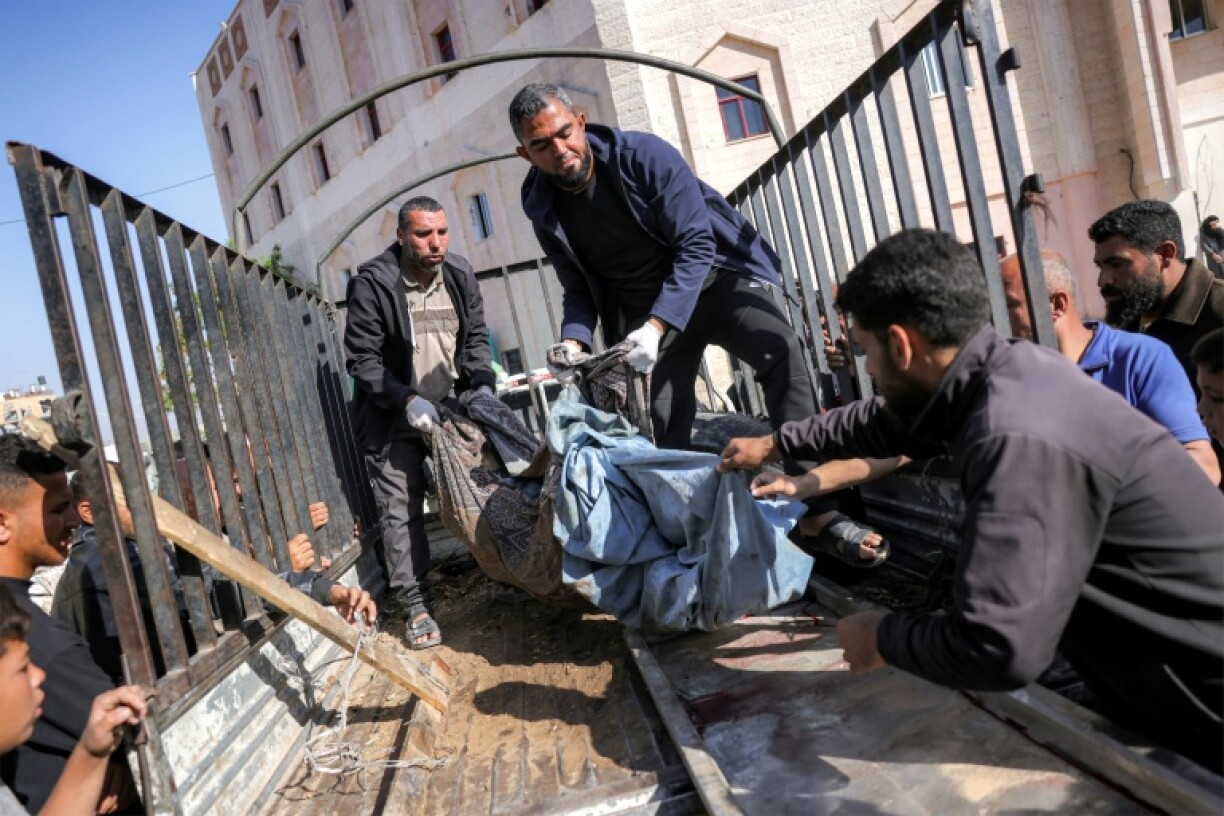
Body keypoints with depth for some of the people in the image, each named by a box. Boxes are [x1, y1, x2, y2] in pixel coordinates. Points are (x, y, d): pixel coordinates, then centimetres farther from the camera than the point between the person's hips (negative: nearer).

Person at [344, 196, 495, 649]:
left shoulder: (460, 275, -1)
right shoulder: (371, 283, -15)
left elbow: (476, 337, 7)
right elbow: (362, 359, -13)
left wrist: (483, 385, -10)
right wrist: (408, 400, -23)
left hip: (453, 406, 4)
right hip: (394, 414, -4)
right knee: (401, 511, -3)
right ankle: (416, 605, 7)